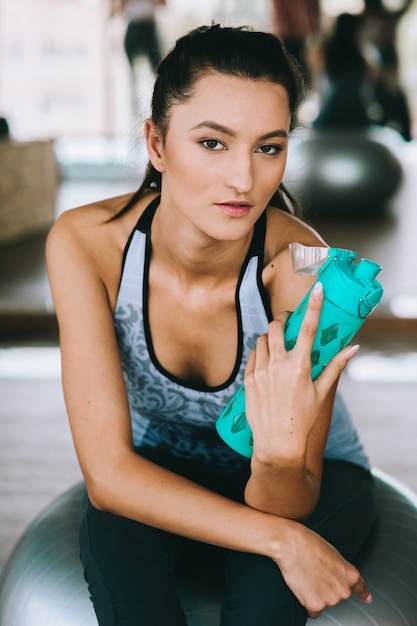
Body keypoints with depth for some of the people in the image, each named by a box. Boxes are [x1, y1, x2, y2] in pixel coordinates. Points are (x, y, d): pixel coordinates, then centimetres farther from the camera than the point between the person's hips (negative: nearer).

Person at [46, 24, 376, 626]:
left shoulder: (300, 267, -30)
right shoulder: (86, 242, -25)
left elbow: (290, 506, -26)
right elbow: (107, 472, -26)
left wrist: (282, 450, -49)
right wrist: (281, 538, -34)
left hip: (305, 480, -1)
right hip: (162, 478, 1)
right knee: (114, 533, -31)